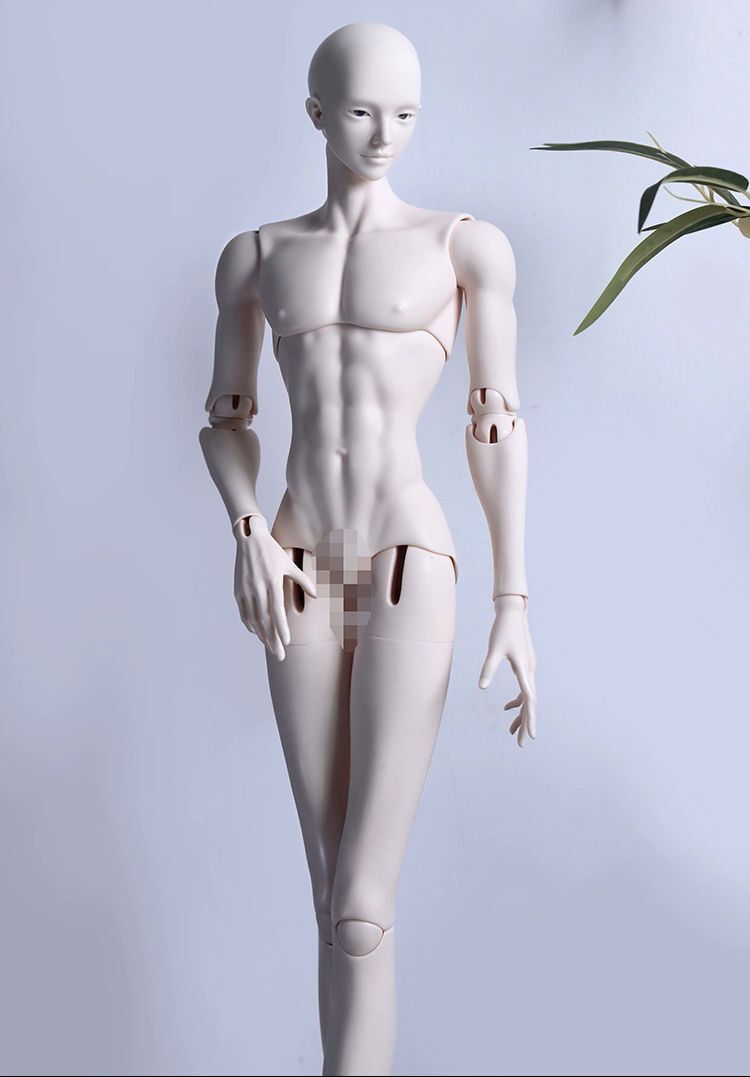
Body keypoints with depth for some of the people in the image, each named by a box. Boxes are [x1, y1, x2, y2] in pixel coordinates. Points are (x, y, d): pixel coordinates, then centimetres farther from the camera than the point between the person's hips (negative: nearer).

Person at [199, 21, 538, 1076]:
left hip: (409, 564, -3)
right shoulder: (254, 256, 12)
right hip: (302, 575, 4)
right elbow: (226, 421, 15)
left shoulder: (469, 245, 3)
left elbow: (498, 428, 2)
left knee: (361, 904, -9)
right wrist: (249, 534, -5)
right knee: (336, 898, 9)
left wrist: (515, 601, -3)